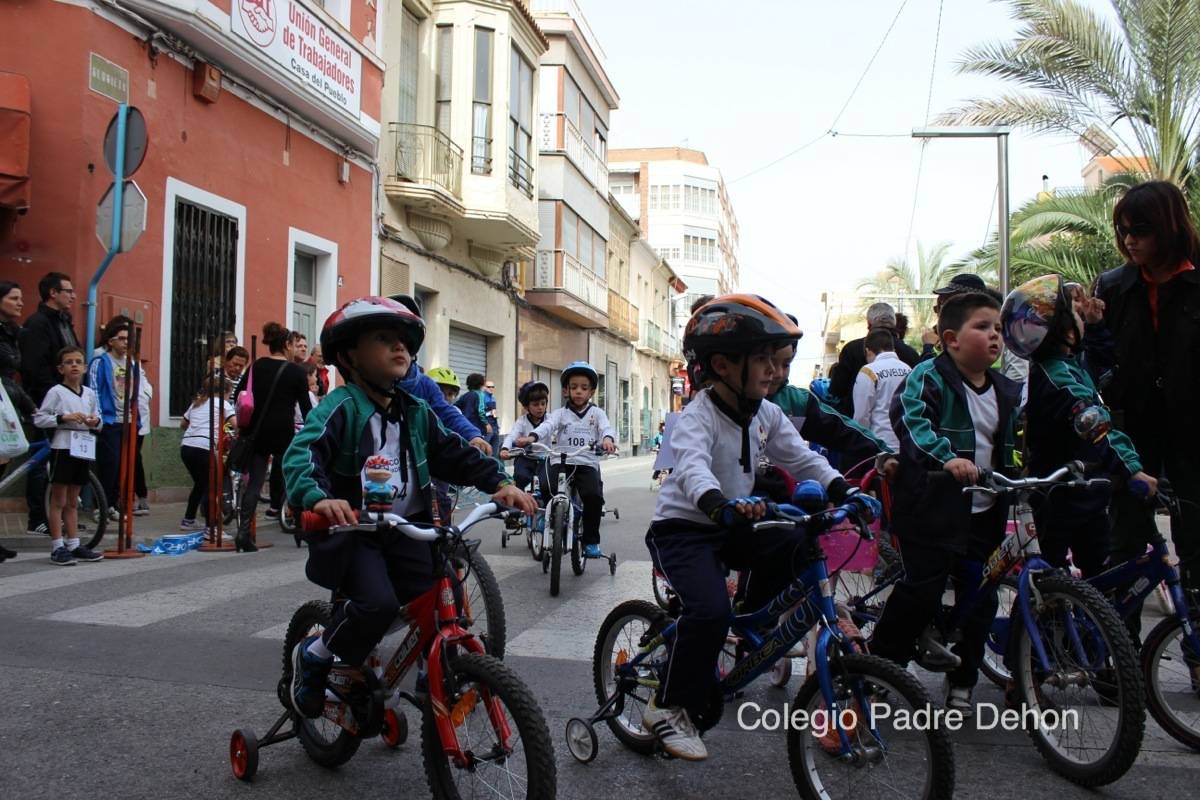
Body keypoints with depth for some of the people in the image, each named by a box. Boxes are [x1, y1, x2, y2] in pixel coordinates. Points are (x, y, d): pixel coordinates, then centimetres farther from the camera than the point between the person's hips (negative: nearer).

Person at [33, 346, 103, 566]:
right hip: (63, 447, -6)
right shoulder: (56, 392, -6)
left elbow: (97, 417, 20)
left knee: (72, 502, 14)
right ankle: (57, 548, 4)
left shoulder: (89, 393, 11)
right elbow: (38, 419, -9)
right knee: (59, 501, 0)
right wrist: (64, 417, -21)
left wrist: (96, 422, -2)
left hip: (83, 449, 6)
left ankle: (74, 545, 18)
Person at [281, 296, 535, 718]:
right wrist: (318, 498, -48)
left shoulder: (417, 412, 8)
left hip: (406, 529, 6)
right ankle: (313, 656, 3)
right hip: (352, 529, -5)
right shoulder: (340, 408, -12)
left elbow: (454, 454, 10)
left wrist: (501, 482, -6)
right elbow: (301, 455, -27)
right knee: (378, 605, -25)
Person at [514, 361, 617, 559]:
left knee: (594, 496, -24)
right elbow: (547, 426, -10)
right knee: (549, 492, -23)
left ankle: (591, 541, -5)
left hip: (587, 463, 0)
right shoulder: (559, 413, 10)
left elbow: (607, 427, -8)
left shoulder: (597, 413, 11)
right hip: (561, 462, 1)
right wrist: (531, 437, -32)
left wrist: (608, 439, -34)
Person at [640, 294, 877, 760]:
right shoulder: (696, 418, -22)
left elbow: (801, 458, 2)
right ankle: (669, 709, -6)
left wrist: (844, 491, -15)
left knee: (796, 545, -15)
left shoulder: (765, 415, 2)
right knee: (710, 609, -27)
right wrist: (720, 504, -61)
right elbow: (692, 467, -41)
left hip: (731, 528, 7)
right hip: (681, 528, -7)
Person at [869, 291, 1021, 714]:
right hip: (932, 508, -7)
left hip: (983, 513, 7)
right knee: (923, 588, -9)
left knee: (979, 597, 8)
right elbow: (911, 418, -24)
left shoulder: (1006, 390, 14)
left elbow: (1011, 442, 26)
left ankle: (962, 680, 24)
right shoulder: (929, 377, -9)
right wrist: (946, 456, -37)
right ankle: (879, 659, 11)